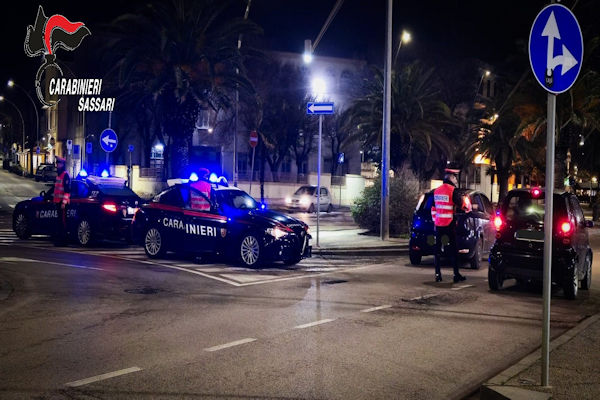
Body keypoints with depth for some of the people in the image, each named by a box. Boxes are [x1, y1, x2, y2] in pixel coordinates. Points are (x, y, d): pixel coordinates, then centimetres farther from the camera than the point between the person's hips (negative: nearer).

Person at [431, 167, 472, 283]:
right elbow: (463, 204, -9)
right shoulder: (453, 191, -11)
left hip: (438, 225, 6)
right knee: (452, 250, -1)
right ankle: (456, 275, 1)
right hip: (449, 225, -6)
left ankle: (438, 274, 7)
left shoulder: (437, 191, 10)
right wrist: (467, 201, 13)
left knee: (438, 250, 8)